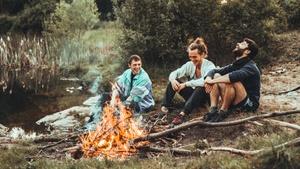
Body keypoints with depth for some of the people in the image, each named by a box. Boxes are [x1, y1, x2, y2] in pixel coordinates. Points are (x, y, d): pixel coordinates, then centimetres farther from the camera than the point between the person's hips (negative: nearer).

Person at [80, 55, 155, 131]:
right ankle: (92, 121, -14)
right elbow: (118, 86, -3)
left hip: (141, 104, -8)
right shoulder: (127, 73, 3)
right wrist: (113, 98, -22)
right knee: (104, 96, 0)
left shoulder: (144, 78, -20)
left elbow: (135, 96, -23)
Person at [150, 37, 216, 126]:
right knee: (174, 81, -10)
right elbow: (174, 73, -1)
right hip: (192, 95, 6)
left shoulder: (209, 66, -17)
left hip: (204, 97, -6)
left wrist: (185, 84, -32)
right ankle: (164, 109, -20)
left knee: (201, 87, -38)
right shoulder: (189, 65, 1)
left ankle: (182, 114, -43)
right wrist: (172, 79, -26)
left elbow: (205, 81, -35)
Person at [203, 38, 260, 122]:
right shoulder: (235, 65, 9)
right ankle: (212, 110, -19)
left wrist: (212, 81, -29)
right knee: (216, 75, -6)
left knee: (231, 81, -32)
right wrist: (208, 79, -19)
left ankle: (223, 112, -18)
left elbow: (234, 76, -35)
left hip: (250, 104, -8)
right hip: (235, 103, 8)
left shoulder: (251, 67, -15)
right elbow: (214, 70, 5)